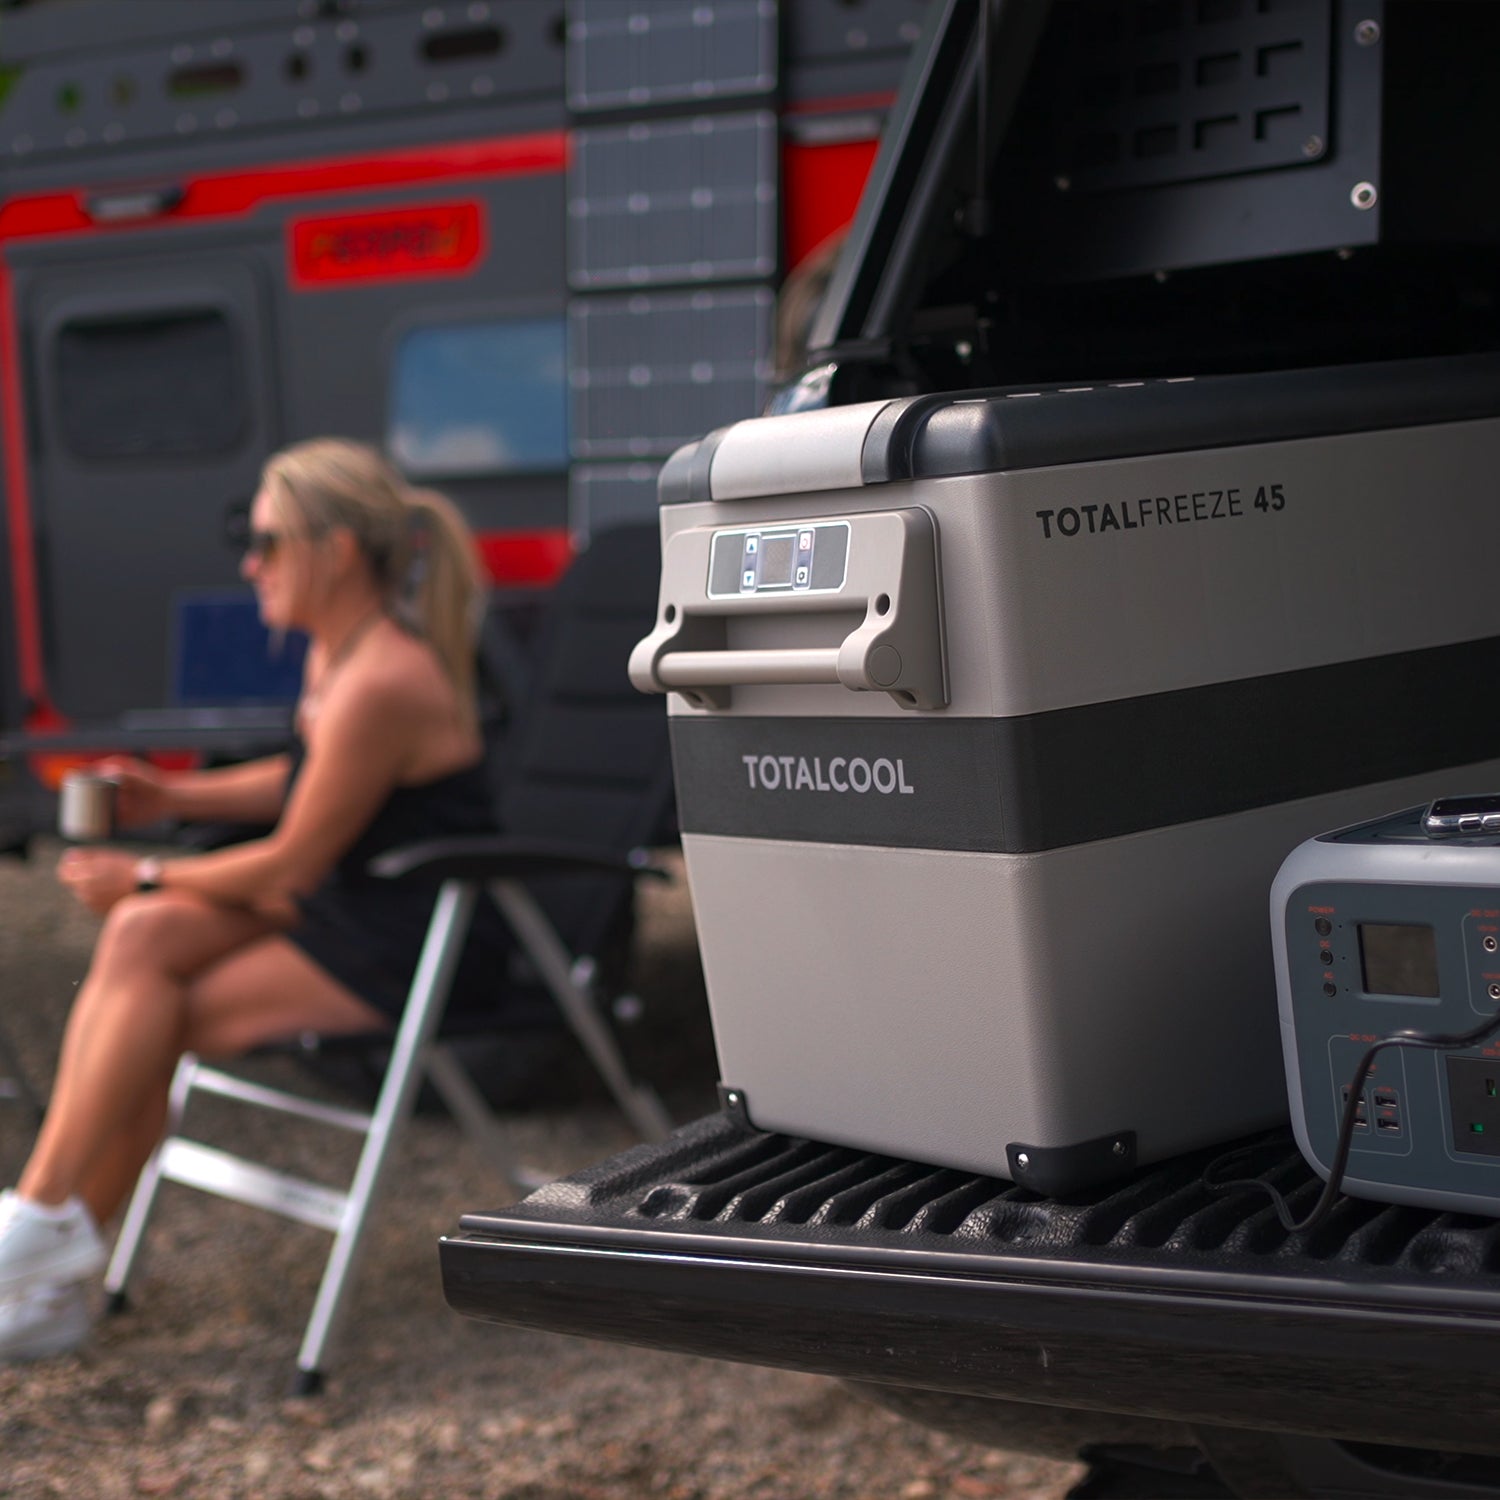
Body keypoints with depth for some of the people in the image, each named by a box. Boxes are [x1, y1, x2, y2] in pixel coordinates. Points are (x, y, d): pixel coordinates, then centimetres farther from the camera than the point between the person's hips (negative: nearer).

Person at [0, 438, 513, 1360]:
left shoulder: (382, 684, -23)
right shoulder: (337, 651, 7)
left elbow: (291, 866, -16)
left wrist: (146, 877, -4)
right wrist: (174, 796, 12)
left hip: (416, 950, -9)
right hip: (348, 910, 9)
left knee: (151, 1020, -14)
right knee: (140, 938, -10)